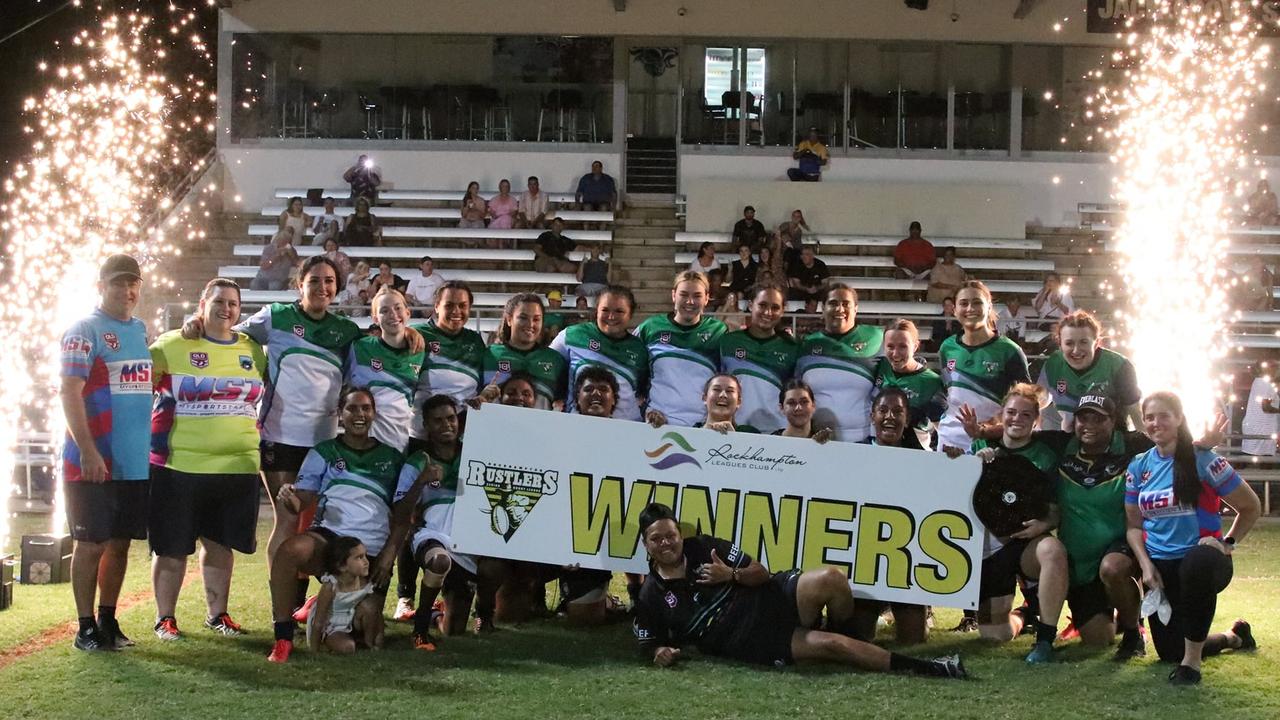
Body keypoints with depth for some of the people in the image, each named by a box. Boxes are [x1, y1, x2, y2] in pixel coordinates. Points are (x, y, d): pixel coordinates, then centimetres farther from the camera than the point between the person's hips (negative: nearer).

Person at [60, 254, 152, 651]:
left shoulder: (143, 332, 15)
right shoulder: (84, 331, -6)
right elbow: (70, 391, -14)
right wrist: (88, 451, -21)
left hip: (136, 462, 6)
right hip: (94, 462, -6)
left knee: (120, 541, 11)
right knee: (91, 543, -1)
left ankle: (108, 621, 20)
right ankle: (86, 628, 6)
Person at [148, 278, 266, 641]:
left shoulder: (253, 350, 11)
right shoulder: (172, 345, -3)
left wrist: (262, 441, 14)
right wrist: (148, 436, -6)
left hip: (237, 466, 4)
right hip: (178, 465, -4)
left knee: (220, 543, 12)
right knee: (172, 546, 4)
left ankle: (217, 613, 24)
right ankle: (165, 617, 16)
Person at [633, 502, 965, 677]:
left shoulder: (705, 547, 5)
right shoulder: (651, 597, 1)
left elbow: (761, 573, 7)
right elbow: (649, 644, 11)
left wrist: (732, 575, -14)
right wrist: (661, 653, -13)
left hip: (772, 600, 3)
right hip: (748, 643, -3)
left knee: (831, 579, -28)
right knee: (831, 645, -24)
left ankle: (843, 636, 2)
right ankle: (926, 669, -21)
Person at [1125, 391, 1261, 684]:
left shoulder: (1202, 460, -6)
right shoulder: (1138, 467, 7)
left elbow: (1251, 508, 1)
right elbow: (1134, 525, 10)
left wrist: (1228, 543, -11)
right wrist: (1146, 565, -5)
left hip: (1201, 557, -5)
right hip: (1160, 569, 5)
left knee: (1198, 562, -43)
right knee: (1169, 653, 4)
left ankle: (1192, 660, -29)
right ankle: (1233, 637, 38)